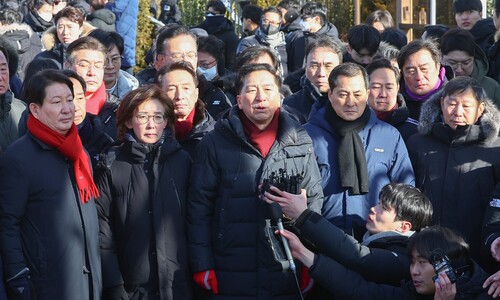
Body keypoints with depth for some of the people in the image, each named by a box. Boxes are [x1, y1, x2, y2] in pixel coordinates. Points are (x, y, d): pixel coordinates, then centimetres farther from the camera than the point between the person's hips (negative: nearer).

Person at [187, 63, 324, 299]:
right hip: (232, 281, -2)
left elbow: (314, 200, 9)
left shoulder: (300, 142, 6)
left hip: (290, 278, 2)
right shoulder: (215, 144, -1)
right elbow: (199, 208, -1)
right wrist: (203, 266, -5)